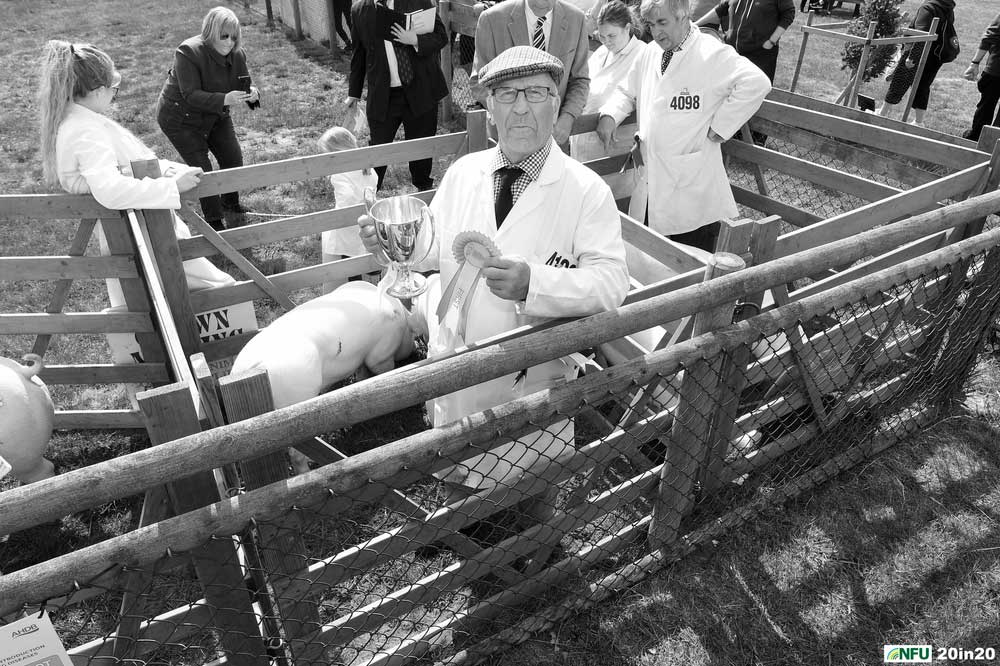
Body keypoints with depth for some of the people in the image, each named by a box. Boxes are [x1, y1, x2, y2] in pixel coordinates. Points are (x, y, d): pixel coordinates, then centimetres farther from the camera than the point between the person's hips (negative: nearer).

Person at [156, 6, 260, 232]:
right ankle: (214, 222, 6)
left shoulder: (236, 54, -10)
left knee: (234, 159, 4)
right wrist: (225, 99, -48)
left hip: (216, 115, 6)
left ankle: (231, 206, 28)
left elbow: (243, 84, -4)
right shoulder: (188, 52, -28)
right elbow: (191, 95, -33)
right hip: (180, 117, -6)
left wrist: (252, 93, -30)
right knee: (202, 170, -8)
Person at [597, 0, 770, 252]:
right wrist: (609, 115, 4)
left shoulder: (712, 54, -12)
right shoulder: (650, 53, 11)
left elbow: (756, 83, -23)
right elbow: (627, 92, 24)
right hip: (651, 181, 7)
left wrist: (718, 127, -18)